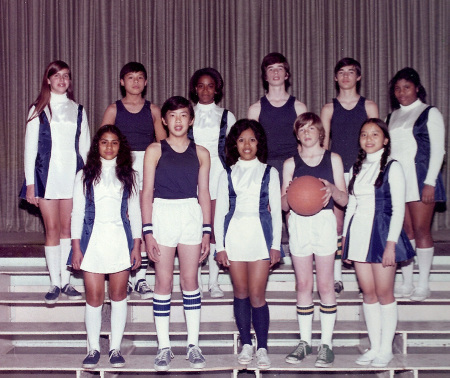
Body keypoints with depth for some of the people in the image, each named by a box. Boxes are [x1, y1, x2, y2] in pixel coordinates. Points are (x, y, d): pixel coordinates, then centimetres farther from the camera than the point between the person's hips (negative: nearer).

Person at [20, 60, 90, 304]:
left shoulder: (77, 110, 13)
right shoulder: (38, 110, 7)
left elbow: (85, 147, 13)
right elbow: (30, 147, 4)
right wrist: (30, 182, -3)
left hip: (73, 174, 2)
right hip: (47, 174, -2)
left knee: (67, 229, 3)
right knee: (52, 229, -2)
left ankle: (66, 281, 11)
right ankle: (55, 283, 6)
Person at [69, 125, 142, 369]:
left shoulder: (129, 175, 10)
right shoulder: (85, 175, 7)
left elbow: (135, 211, 10)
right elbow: (77, 212, 6)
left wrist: (136, 245, 3)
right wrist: (76, 247, -1)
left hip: (121, 240, 1)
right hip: (93, 240, -1)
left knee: (118, 296, 4)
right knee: (94, 298, -1)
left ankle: (115, 348, 14)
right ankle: (93, 349, 12)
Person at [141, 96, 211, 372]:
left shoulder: (200, 153, 7)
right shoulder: (155, 150, 2)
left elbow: (204, 194, 9)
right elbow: (147, 192, 0)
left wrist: (207, 232, 5)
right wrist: (148, 232, -6)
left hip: (192, 215, 1)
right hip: (162, 214, -1)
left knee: (190, 280, 5)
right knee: (164, 282, 2)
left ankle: (193, 345, 15)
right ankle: (164, 347, 10)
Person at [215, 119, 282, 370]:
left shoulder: (269, 172, 9)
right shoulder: (228, 175, 11)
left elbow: (276, 210, 7)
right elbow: (220, 211, 9)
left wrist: (276, 245, 0)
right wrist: (220, 245, 2)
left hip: (260, 235, -2)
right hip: (234, 234, 2)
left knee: (257, 295, -6)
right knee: (241, 293, 5)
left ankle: (262, 348, 4)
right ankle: (246, 344, 17)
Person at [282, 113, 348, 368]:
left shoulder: (333, 159, 6)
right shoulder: (291, 163, 8)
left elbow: (344, 200, 3)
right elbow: (284, 205, 6)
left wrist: (332, 189, -18)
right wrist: (290, 192, -15)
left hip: (324, 222, -1)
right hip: (299, 224, 1)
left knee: (325, 284, 0)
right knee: (304, 285, 6)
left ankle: (327, 343, 8)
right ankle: (305, 342, 15)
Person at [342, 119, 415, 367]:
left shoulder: (392, 167, -3)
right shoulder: (357, 168, 13)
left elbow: (398, 208, -7)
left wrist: (391, 243, -13)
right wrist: (345, 237, 11)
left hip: (381, 231, -5)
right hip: (358, 232, 5)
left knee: (384, 293, -1)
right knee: (368, 292, 7)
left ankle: (386, 349, 11)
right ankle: (374, 347, 16)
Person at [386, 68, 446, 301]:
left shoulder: (430, 113, 3)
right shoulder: (391, 118, 17)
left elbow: (438, 150, -3)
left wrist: (430, 182, -11)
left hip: (420, 178, -4)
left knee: (421, 230, -6)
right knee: (404, 231, 4)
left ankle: (423, 286, 1)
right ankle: (406, 284, 10)